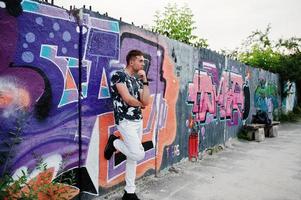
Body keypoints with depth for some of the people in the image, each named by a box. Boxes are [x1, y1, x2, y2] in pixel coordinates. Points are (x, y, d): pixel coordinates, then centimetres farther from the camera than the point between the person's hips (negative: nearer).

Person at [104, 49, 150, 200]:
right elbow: (127, 99, -17)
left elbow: (146, 101, 3)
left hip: (138, 121, 8)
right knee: (139, 154, -16)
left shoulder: (138, 80, 13)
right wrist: (140, 104, 2)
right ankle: (114, 143, 9)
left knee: (133, 157, 11)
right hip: (125, 121, -8)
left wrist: (145, 81, -2)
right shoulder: (119, 75, -9)